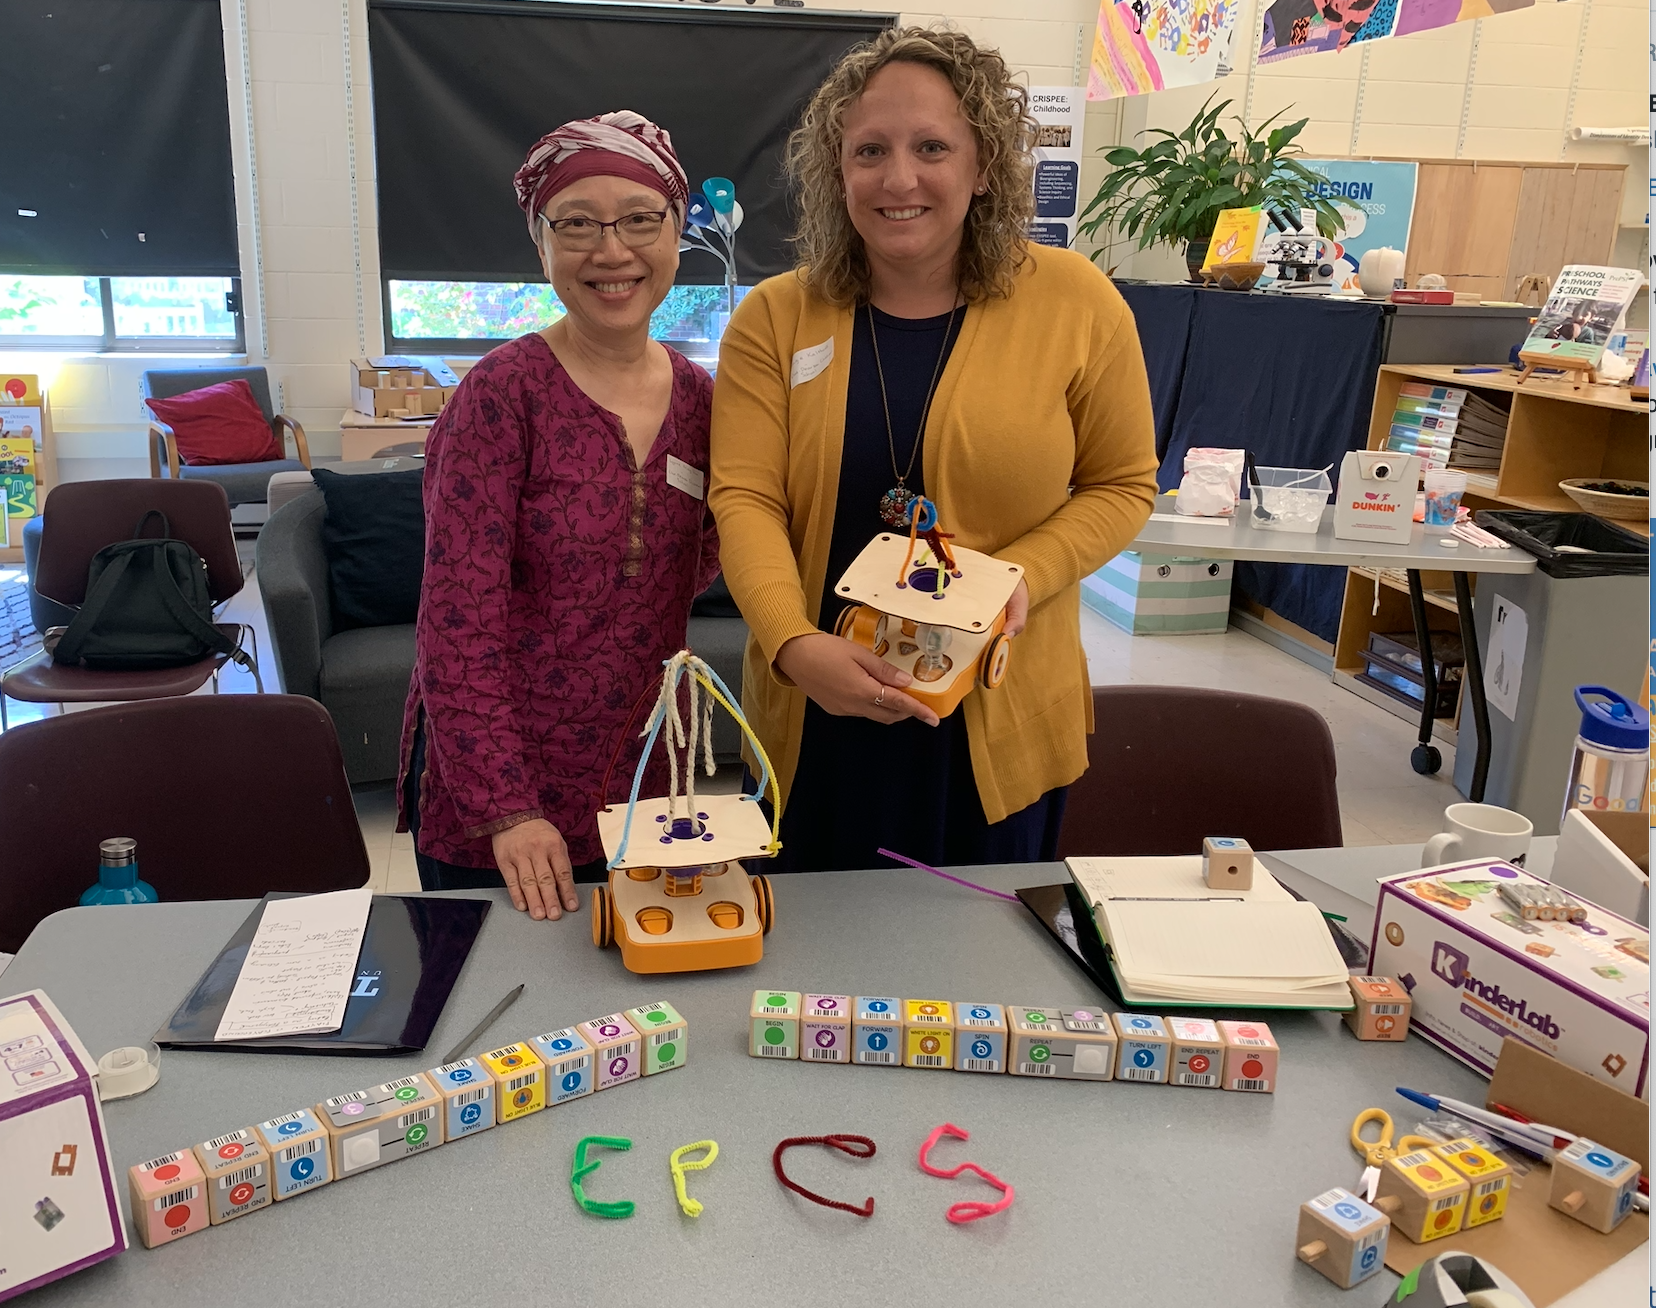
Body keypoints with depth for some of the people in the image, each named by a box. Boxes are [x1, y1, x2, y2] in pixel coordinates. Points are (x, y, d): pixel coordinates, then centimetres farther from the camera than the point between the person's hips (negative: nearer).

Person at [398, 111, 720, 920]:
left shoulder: (695, 397, 1)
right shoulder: (503, 394, -15)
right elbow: (459, 621, -17)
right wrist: (507, 810, -20)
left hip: (645, 777, 5)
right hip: (493, 792, -5)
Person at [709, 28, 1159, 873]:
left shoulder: (1075, 304, -5)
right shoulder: (775, 318, -3)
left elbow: (1121, 485, 1)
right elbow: (745, 499, -9)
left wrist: (1017, 577, -16)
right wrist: (796, 645, -25)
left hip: (997, 722, 0)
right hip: (814, 718, 1)